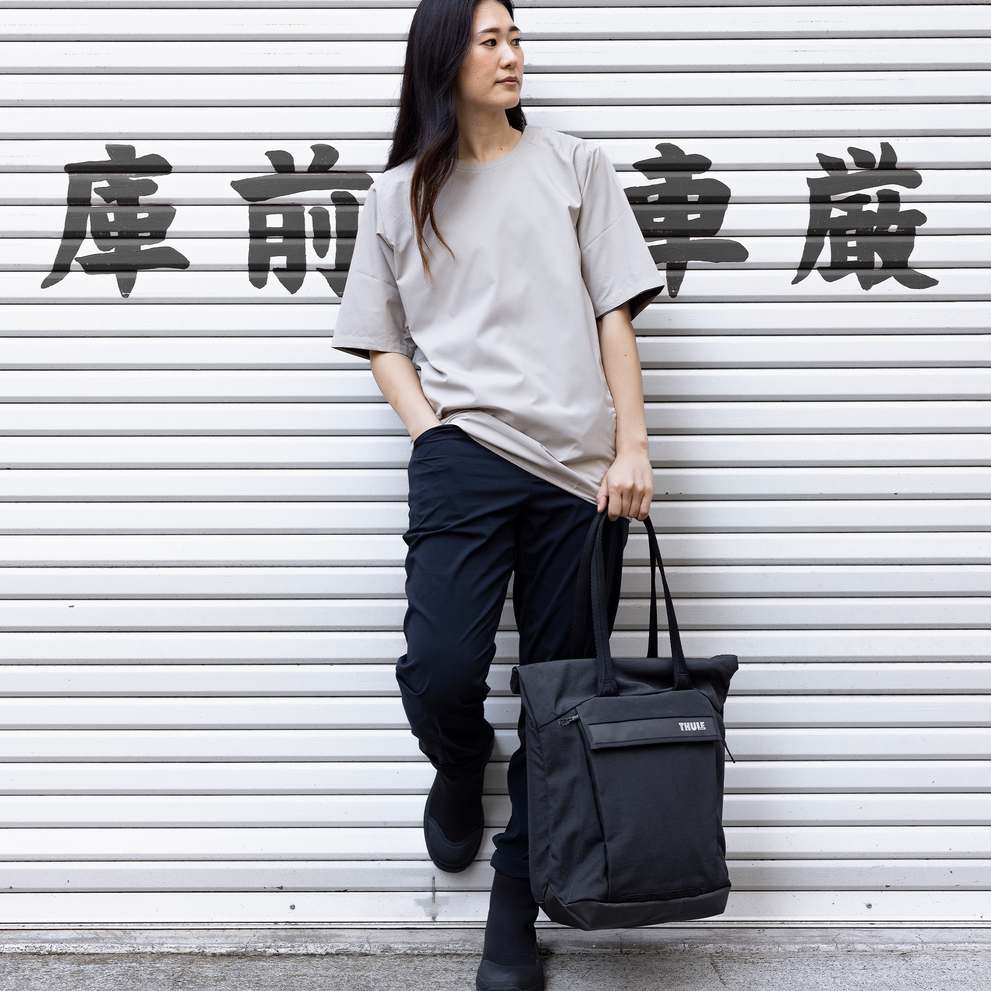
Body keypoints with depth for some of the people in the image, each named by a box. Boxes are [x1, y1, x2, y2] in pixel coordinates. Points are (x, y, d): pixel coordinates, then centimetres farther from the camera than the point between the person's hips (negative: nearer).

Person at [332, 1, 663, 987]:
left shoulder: (575, 166, 13)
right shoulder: (399, 194, 14)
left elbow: (614, 314, 7)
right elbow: (383, 343, 15)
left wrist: (632, 447, -2)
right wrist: (426, 428, -3)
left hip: (578, 464, 1)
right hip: (463, 453, 0)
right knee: (438, 671, -16)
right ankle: (460, 769, 22)